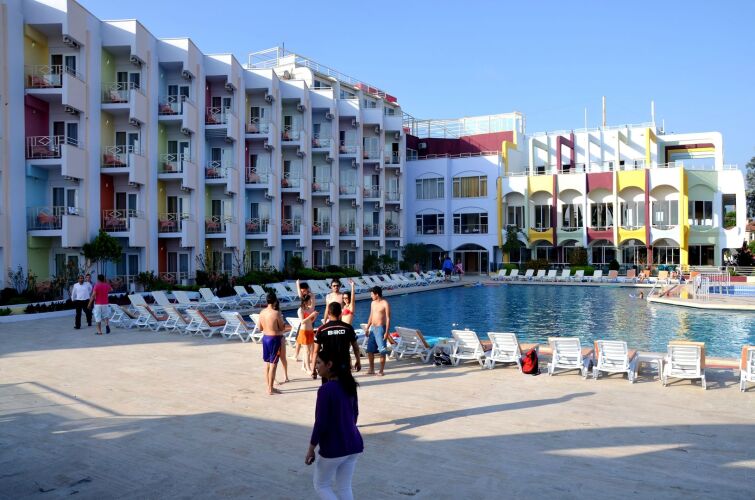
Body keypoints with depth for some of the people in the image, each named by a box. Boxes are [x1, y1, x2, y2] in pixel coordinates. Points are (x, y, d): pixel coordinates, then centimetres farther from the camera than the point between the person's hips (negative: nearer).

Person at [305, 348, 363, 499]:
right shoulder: (349, 385, 3)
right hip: (354, 445, 7)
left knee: (320, 484, 15)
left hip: (333, 448, -7)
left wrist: (311, 449, -7)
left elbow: (320, 422, -18)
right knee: (344, 488, 18)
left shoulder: (325, 389, -20)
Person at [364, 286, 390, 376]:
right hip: (372, 328, 7)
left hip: (380, 328, -7)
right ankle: (371, 369, 17)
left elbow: (388, 318, -12)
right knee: (370, 350, 7)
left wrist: (387, 332, -16)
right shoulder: (373, 303, 11)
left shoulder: (385, 304, -10)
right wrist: (367, 328, 15)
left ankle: (381, 370, 5)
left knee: (382, 351, -4)